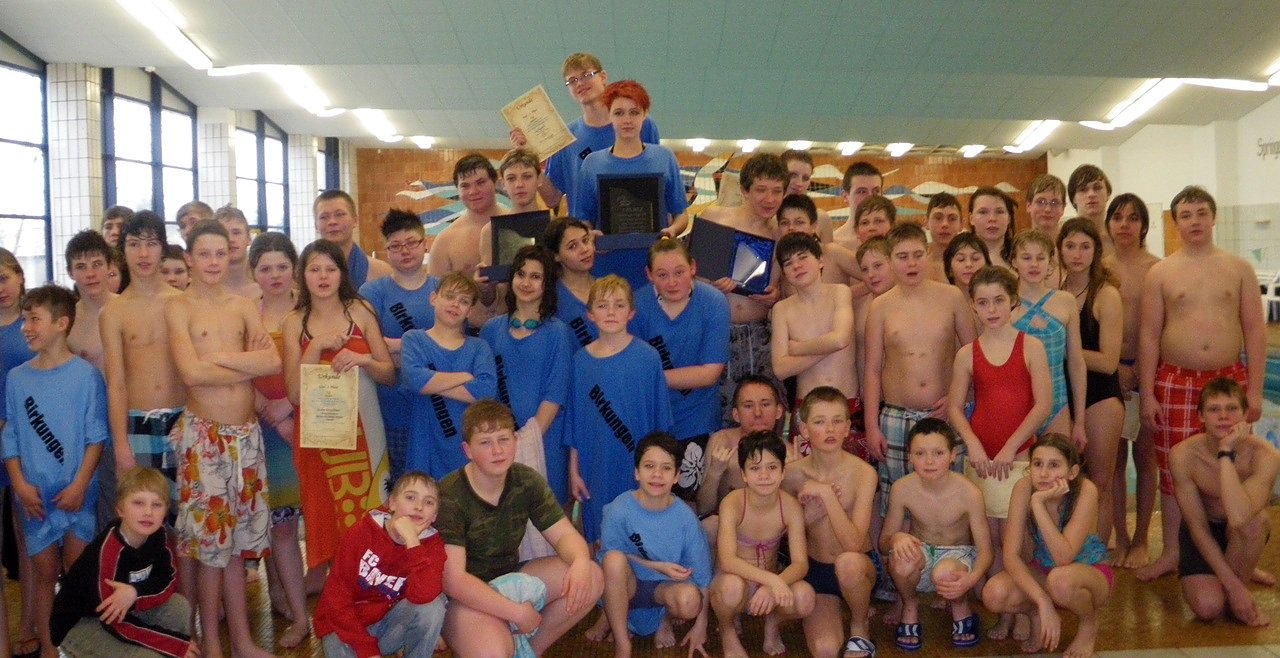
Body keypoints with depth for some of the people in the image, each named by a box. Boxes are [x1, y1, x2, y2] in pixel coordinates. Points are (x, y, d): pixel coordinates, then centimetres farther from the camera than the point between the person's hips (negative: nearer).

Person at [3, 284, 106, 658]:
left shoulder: (86, 375, -7)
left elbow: (96, 437, -6)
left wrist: (80, 485, -13)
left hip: (76, 495, -3)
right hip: (35, 497, 3)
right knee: (45, 573, 10)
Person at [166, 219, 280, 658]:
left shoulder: (243, 306, 10)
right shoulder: (178, 306, -2)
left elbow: (273, 362, -5)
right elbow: (191, 373, -16)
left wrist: (218, 357, -11)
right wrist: (249, 366, -6)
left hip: (246, 433, 4)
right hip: (203, 434, -4)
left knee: (238, 539, 11)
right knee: (210, 540, 2)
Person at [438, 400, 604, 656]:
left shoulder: (527, 481, -5)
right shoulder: (449, 498, -22)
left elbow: (564, 535, -4)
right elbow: (452, 579, -26)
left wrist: (580, 562, -28)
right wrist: (516, 612, -30)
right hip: (465, 596, -6)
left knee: (591, 578, -13)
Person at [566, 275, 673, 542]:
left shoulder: (648, 356, -6)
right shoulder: (581, 360, 1)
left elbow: (660, 418, -1)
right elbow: (575, 423, 6)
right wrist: (574, 470, 6)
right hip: (596, 468, 2)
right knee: (601, 541, 11)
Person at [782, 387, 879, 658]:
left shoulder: (863, 473, -16)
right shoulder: (793, 473, -7)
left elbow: (854, 544, -25)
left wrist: (826, 494, -29)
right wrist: (811, 513, -17)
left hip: (858, 568, -1)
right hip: (814, 570, 2)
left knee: (848, 562, -38)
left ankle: (860, 630, -7)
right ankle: (835, 618, 15)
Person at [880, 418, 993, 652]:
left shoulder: (968, 493, -21)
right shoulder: (902, 489, -16)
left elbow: (986, 551, -16)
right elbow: (883, 543, -6)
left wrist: (971, 579, -38)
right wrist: (896, 538, -33)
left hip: (957, 553, -1)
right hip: (921, 552, 1)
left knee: (945, 573, -37)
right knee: (901, 559, -35)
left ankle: (961, 610, 0)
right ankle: (909, 607, -1)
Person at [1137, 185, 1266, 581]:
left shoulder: (1239, 268, 4)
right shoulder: (1159, 273, 2)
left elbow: (1255, 330, 2)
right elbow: (1149, 336, 1)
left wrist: (1255, 390, -4)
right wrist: (1147, 395, -4)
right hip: (1176, 383, 0)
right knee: (1173, 471, 5)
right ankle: (1170, 554, 18)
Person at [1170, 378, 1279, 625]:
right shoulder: (1183, 455, -23)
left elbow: (1239, 518, -44)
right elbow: (1198, 526, -18)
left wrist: (1226, 452, -41)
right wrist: (1233, 585, -22)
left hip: (1245, 534, -1)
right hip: (1202, 533, 1)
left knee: (1255, 519, -36)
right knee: (1207, 607, -22)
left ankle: (1239, 570, -8)